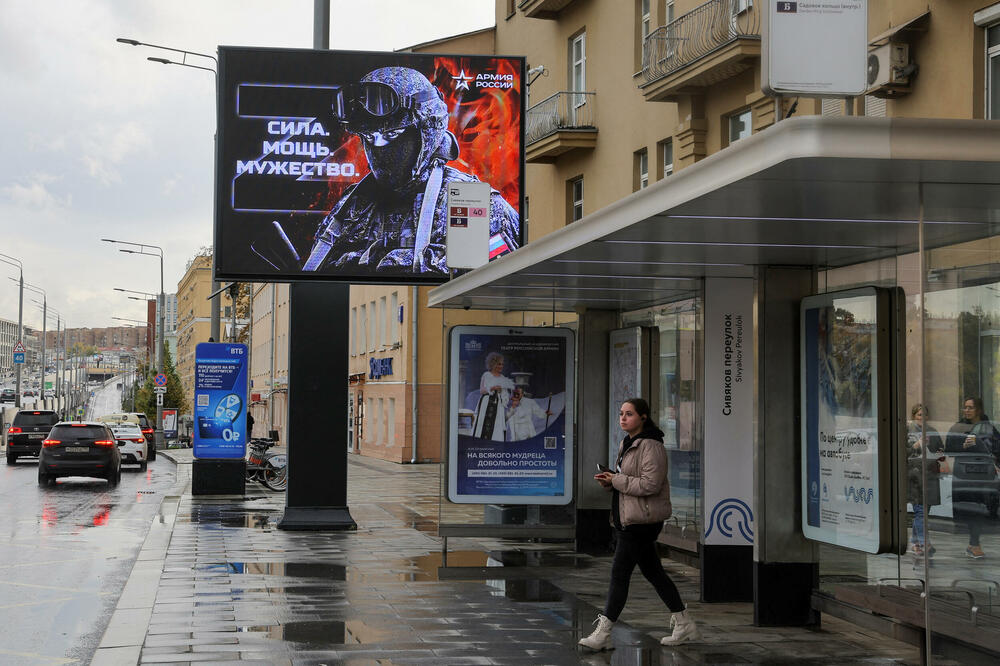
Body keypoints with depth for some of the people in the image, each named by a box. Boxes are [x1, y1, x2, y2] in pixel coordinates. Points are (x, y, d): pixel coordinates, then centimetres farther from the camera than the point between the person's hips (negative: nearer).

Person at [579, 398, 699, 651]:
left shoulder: (650, 446, -15)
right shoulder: (627, 444, 15)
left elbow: (650, 484, -23)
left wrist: (616, 480, -17)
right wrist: (609, 480, 4)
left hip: (641, 520, -10)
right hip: (629, 519, 10)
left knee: (619, 573, -8)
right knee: (652, 572, 14)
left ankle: (603, 633, -4)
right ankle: (684, 625, 22)